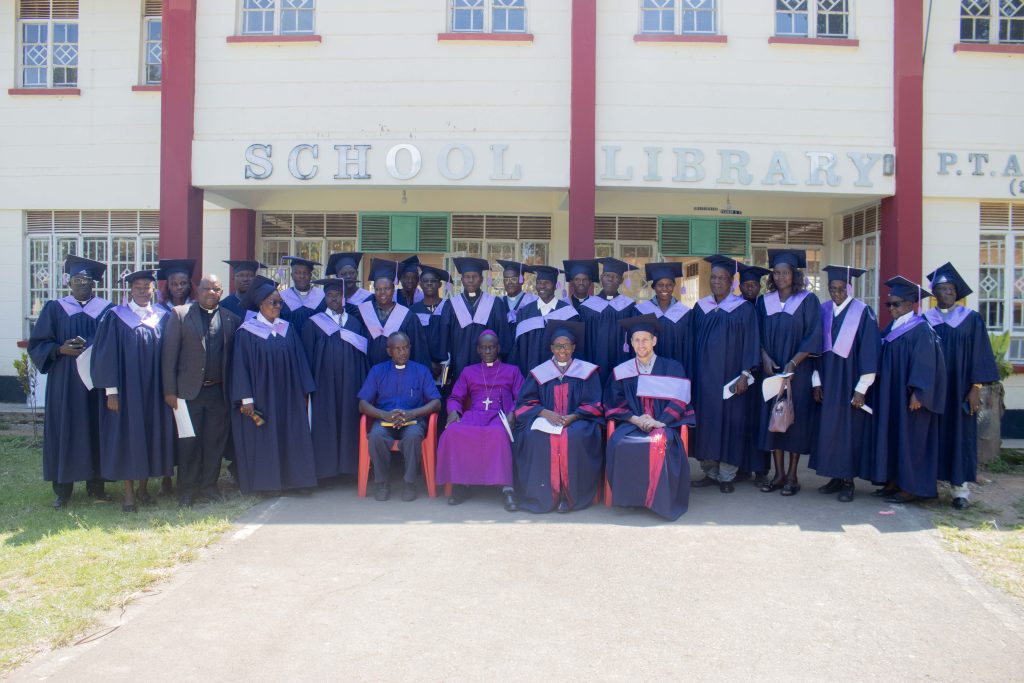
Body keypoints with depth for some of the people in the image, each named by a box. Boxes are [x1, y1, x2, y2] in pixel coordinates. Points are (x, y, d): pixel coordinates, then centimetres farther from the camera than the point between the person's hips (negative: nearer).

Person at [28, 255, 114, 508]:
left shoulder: (107, 310, 5)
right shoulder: (54, 309, 5)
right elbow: (37, 345, 3)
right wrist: (61, 349, -14)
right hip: (65, 382, 0)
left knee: (95, 431, 4)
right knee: (64, 431, 1)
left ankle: (96, 485, 14)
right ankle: (62, 489, 10)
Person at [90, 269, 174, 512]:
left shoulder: (163, 317, 6)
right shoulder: (116, 317, -2)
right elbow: (108, 355, -4)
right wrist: (111, 390, -10)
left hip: (154, 389, 3)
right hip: (127, 388, -3)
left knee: (151, 435, 8)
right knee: (127, 435, 1)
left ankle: (143, 487, 22)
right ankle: (129, 492, 9)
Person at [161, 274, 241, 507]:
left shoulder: (231, 319, 7)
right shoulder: (179, 314, 1)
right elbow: (169, 354, -3)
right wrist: (169, 390, -8)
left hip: (219, 391, 2)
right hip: (189, 390, -2)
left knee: (215, 441, 8)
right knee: (189, 442, 4)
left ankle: (209, 485, 22)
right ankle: (187, 490, 17)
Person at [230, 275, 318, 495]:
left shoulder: (288, 329, 8)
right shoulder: (247, 332, -4)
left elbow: (299, 361, 8)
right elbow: (240, 365, -7)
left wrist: (304, 391, 3)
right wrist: (245, 399, -13)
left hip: (288, 397, 4)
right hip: (261, 397, -3)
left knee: (293, 438, 4)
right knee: (263, 440, 2)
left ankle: (296, 479, 11)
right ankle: (267, 483, 11)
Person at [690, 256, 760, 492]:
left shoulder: (743, 308, -1)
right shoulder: (700, 307, 9)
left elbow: (751, 342, -4)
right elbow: (694, 342, 11)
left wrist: (745, 374, -12)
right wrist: (692, 374, 6)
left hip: (730, 376, -3)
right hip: (704, 376, 3)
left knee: (730, 422, -1)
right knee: (706, 422, 5)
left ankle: (726, 475, 8)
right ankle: (710, 472, 15)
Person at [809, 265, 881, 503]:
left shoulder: (863, 312, -8)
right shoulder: (823, 311, 6)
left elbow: (869, 352, -10)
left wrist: (861, 389, -13)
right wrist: (816, 381, 3)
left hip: (851, 383, -4)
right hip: (827, 383, 5)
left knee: (850, 430, 1)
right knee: (828, 430, 7)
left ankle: (848, 481, 12)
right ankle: (836, 477, 19)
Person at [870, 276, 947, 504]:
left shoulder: (921, 329, -11)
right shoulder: (891, 328, 12)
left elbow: (925, 365, -17)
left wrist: (918, 393, -22)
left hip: (909, 396, -8)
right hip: (891, 394, 8)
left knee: (909, 439, -2)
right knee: (891, 436, 9)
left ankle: (911, 487, 5)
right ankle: (894, 482, 16)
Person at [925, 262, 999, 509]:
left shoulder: (971, 319, 2)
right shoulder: (925, 320, 6)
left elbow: (979, 356, 0)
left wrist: (976, 388, -8)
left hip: (959, 390, -1)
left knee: (960, 434, 1)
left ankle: (960, 489, 6)